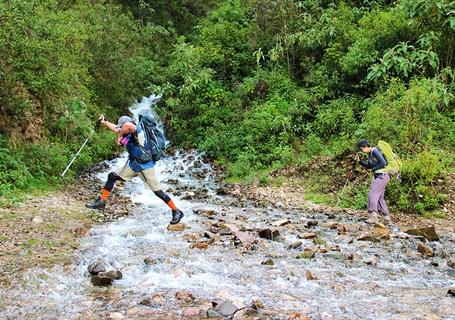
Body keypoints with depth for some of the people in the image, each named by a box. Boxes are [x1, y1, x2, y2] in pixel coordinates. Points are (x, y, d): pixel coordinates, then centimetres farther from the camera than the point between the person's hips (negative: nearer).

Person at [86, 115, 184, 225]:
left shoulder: (137, 131, -20)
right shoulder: (127, 134, 4)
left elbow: (127, 125, -41)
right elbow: (116, 129, 23)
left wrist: (119, 136, -26)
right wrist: (105, 122, 34)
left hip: (145, 167, -8)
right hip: (133, 165, 8)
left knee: (158, 191, -7)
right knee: (112, 176, 8)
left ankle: (176, 212, 5)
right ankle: (101, 201, 20)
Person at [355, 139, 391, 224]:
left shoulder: (375, 151, -15)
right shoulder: (370, 154, 14)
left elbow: (383, 163, -22)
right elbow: (369, 166, 25)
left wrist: (374, 169, -11)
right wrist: (359, 161, 12)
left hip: (382, 176, -10)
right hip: (378, 176, 10)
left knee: (372, 194, -17)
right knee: (379, 197, 12)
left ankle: (374, 216, -25)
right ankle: (386, 217, 16)